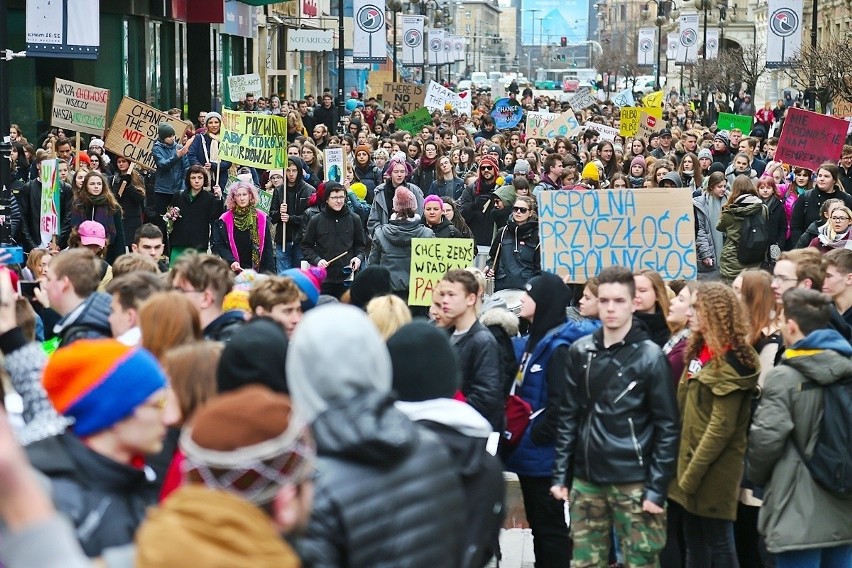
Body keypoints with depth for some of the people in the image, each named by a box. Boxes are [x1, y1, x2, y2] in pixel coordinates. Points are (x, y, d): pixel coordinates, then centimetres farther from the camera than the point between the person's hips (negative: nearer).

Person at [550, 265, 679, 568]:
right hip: (586, 480, 4)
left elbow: (667, 427, -6)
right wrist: (560, 474, 5)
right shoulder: (580, 351, 7)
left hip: (634, 483, -4)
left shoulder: (650, 356, -6)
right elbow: (568, 417, 10)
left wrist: (657, 489, -11)